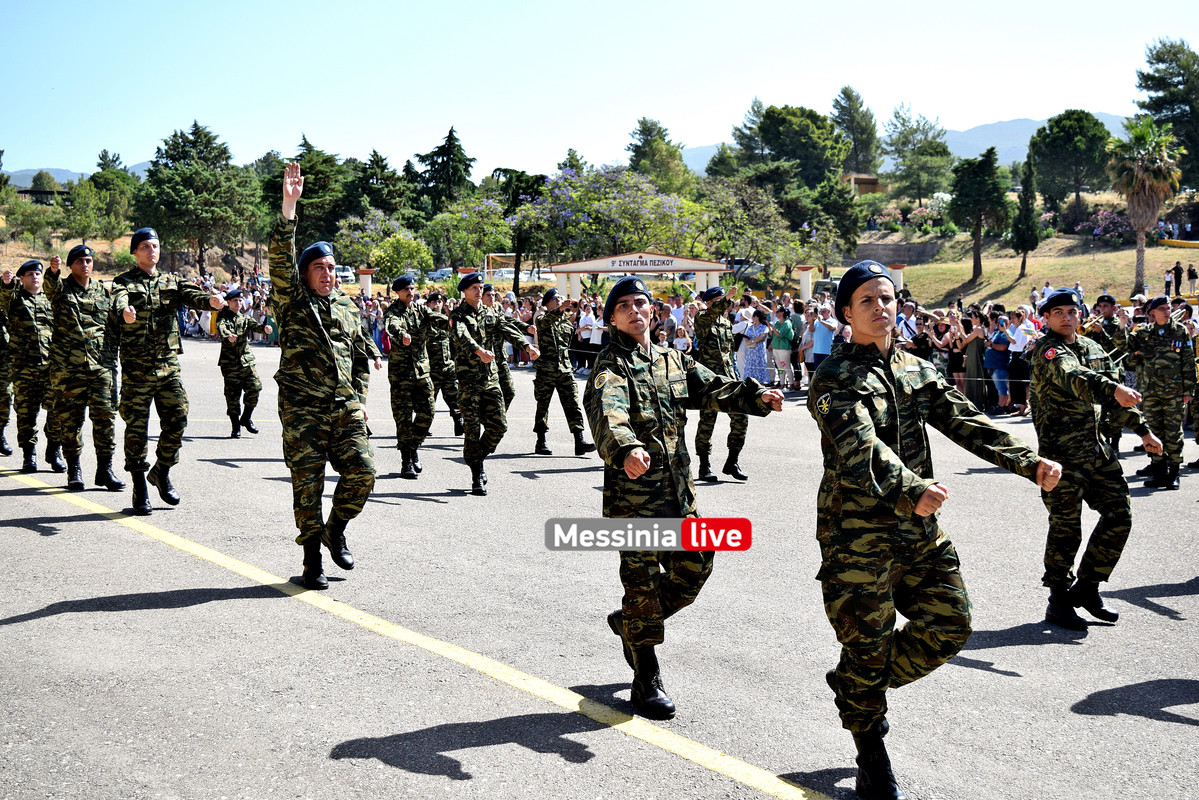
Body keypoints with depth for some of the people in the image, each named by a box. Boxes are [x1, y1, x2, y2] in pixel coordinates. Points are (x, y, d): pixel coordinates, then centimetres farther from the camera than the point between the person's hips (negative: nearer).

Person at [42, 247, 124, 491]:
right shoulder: (61, 288, 5)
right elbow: (50, 287, -20)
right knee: (70, 417, 2)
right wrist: (53, 271, -42)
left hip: (101, 363, 2)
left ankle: (105, 468, 3)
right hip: (67, 365, -2)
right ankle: (74, 469, 11)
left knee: (105, 414, -4)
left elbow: (113, 323, 21)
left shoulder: (103, 291, 15)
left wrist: (112, 356, 14)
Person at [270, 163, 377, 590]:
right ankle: (312, 558, 9)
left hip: (345, 407, 4)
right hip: (303, 409, -4)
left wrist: (360, 400, 14)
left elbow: (361, 354, 24)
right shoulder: (292, 302, 2)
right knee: (308, 482, -3)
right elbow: (280, 258, -14)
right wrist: (288, 207, -23)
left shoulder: (348, 307, 17)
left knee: (362, 470, -9)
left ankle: (336, 530, 16)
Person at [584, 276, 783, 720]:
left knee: (693, 567, 12)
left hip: (678, 490, 7)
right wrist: (625, 449, -48)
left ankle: (629, 622, 36)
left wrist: (756, 396, -12)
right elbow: (606, 413, -27)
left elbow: (714, 387, 8)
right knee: (642, 579, -1)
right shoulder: (610, 366, -9)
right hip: (633, 488, -7)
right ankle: (646, 680, 12)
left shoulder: (673, 361, 15)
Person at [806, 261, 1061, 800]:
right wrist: (911, 489, -43)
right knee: (867, 645, 1)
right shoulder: (835, 378, -11)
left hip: (920, 532, 7)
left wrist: (1028, 462, -8)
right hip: (857, 535, -7)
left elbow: (966, 423, 5)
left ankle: (856, 686, 29)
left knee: (948, 626, 7)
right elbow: (861, 447, -26)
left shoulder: (918, 371, 13)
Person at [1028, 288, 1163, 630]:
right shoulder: (1047, 351, -10)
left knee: (1119, 515, 5)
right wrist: (1113, 389, -48)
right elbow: (1074, 377, -32)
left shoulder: (1093, 348, 16)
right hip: (1062, 453, -7)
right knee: (1066, 528, -3)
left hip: (1098, 448, 7)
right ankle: (1058, 601, 10)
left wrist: (1142, 429, 20)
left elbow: (1114, 399, 24)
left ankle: (1086, 586, 18)